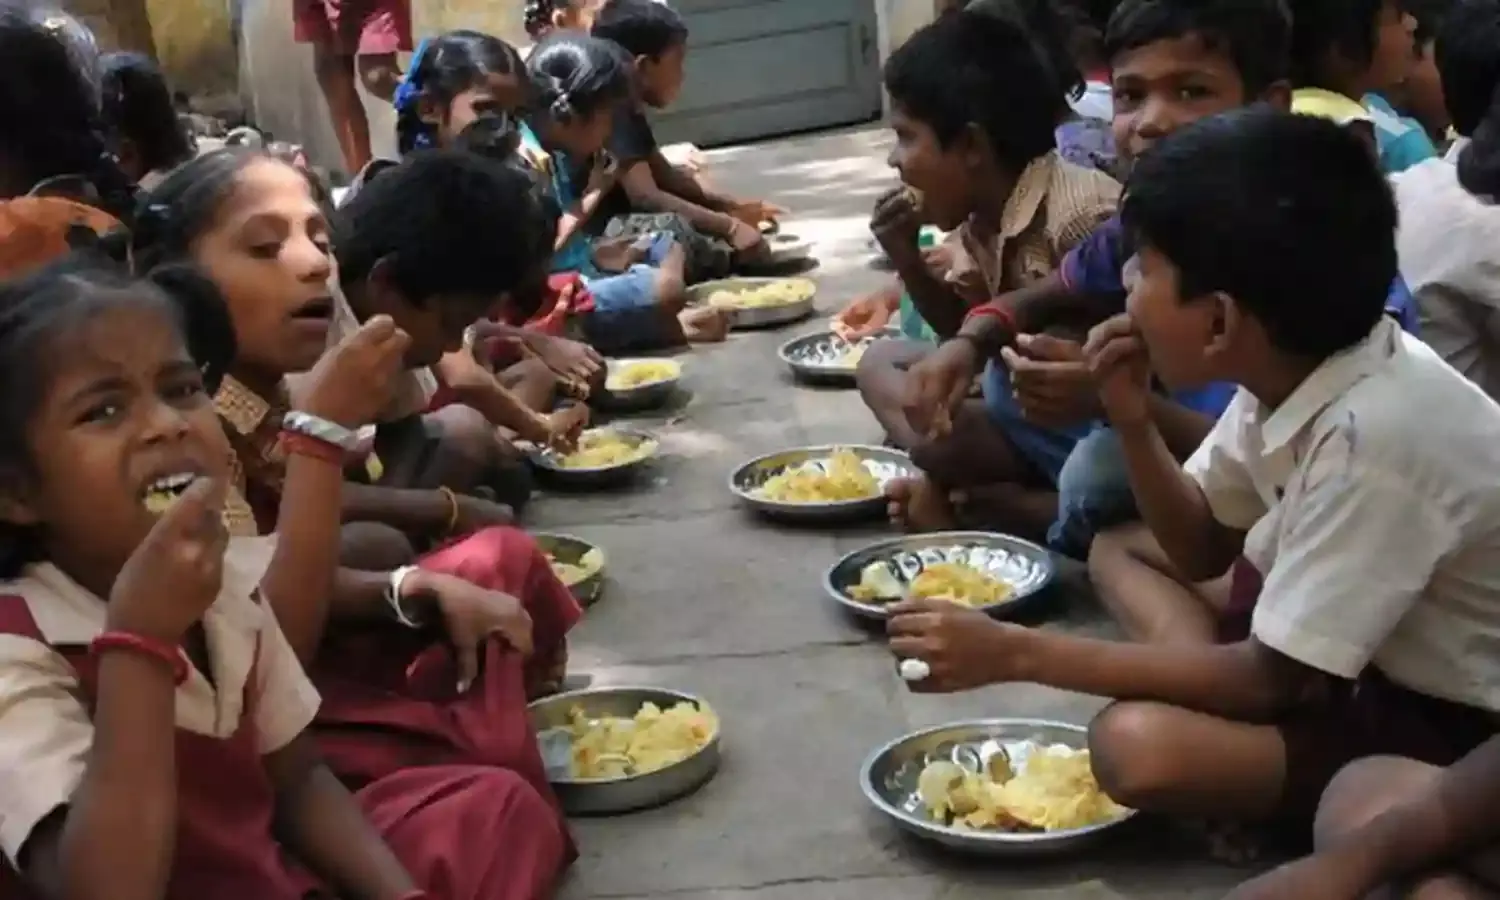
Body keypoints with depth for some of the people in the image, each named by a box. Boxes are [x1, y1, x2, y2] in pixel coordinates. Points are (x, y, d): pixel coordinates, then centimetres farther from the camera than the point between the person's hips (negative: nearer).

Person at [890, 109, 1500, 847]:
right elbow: (1202, 549, 8)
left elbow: (1270, 680, -25)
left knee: (1139, 746, -29)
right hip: (1357, 654, 8)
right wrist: (1133, 425, -11)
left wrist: (1018, 653, -24)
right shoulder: (1289, 364, -7)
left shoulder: (1372, 434, -32)